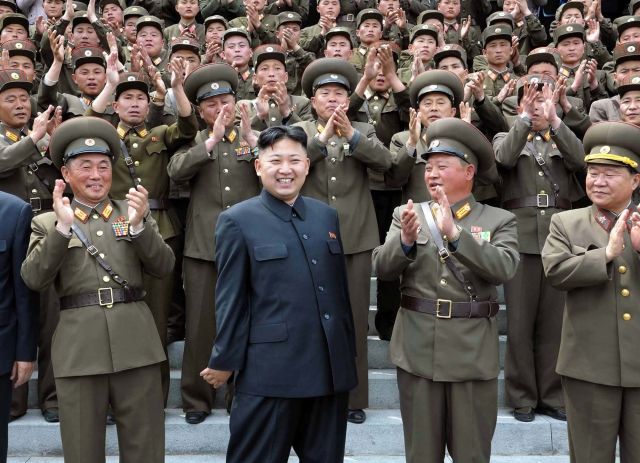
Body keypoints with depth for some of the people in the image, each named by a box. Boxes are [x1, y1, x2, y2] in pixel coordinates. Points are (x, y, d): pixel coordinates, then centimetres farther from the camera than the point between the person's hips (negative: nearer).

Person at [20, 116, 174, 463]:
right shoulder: (47, 223, 7)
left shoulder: (134, 213, 10)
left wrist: (139, 224, -14)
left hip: (135, 343, 1)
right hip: (78, 347, -1)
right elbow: (33, 279, -6)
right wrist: (62, 227, -16)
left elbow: (163, 268, 1)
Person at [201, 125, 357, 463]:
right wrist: (224, 361, -4)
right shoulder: (237, 221, -5)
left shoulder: (327, 215, 10)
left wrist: (349, 351, 16)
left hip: (330, 368, 5)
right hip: (269, 372, -5)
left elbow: (339, 288, 15)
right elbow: (230, 299, -5)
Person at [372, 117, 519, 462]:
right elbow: (382, 268, -4)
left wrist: (455, 233, -25)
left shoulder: (499, 220, 1)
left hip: (473, 353, -1)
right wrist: (406, 240, -23)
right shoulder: (407, 214, 6)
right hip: (417, 351, 1)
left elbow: (503, 268, -16)